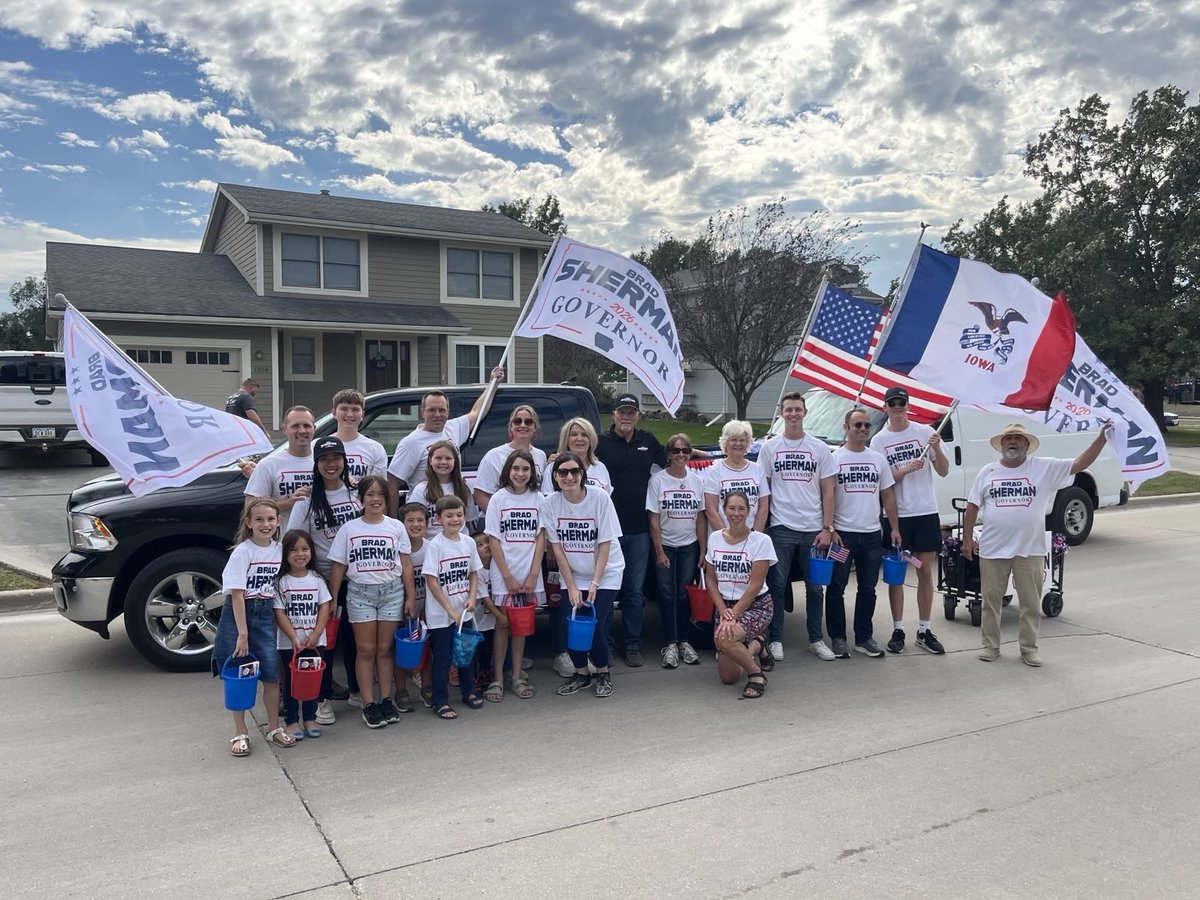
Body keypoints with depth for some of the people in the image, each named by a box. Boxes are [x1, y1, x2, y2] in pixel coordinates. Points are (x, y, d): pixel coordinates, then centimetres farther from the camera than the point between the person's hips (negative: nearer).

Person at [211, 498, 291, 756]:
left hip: (266, 615, 4)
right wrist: (242, 634, -20)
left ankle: (274, 728, 20)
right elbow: (237, 594, -17)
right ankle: (240, 733, 15)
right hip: (238, 614, -4)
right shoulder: (242, 551, -13)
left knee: (272, 676, 4)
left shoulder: (278, 549, 3)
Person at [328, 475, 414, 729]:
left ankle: (386, 699, 14)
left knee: (384, 649, 5)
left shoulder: (396, 527, 3)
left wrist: (411, 596, 1)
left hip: (392, 591, 1)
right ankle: (369, 704, 6)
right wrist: (332, 599, 0)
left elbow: (406, 564, 5)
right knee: (366, 650, 1)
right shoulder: (349, 529, 2)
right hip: (360, 592, 0)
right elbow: (338, 566, 4)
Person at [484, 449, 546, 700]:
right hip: (503, 574, -2)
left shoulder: (537, 499, 3)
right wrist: (507, 576, -9)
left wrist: (533, 574, -7)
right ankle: (497, 678, 12)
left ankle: (517, 676, 20)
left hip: (530, 574, 2)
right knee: (503, 623, 3)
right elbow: (493, 540, -4)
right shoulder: (498, 499, -3)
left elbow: (540, 538, 2)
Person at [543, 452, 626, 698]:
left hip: (606, 572, -2)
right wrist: (571, 586, -9)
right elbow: (557, 547, -6)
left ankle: (603, 673, 16)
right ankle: (580, 673, 21)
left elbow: (605, 545, -13)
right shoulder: (550, 503, -11)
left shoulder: (600, 498, -18)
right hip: (572, 574, 2)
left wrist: (594, 583, -16)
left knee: (596, 625, -11)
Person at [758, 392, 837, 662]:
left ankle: (816, 639, 22)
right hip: (780, 528, -1)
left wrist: (827, 528, -2)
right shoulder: (769, 447, 4)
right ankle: (775, 639, 11)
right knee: (777, 585, 2)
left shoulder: (819, 448, 5)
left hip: (813, 529, 1)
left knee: (814, 587, 9)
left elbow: (827, 491, 5)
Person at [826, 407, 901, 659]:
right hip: (843, 534, -4)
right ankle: (838, 638, 13)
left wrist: (895, 528, 7)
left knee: (867, 589, 11)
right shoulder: (834, 458, -3)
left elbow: (888, 495, 13)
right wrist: (830, 530, -13)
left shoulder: (878, 459, 10)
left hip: (871, 535, 4)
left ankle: (864, 638, 21)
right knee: (836, 588, 2)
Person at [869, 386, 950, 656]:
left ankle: (924, 631, 16)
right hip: (896, 514, -1)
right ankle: (898, 630, 14)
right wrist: (907, 469, -20)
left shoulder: (925, 431, 3)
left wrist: (936, 448, -14)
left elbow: (943, 472, 3)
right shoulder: (879, 440, 0)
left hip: (926, 512, 1)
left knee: (925, 572, 6)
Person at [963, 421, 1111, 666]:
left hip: (1030, 551, -1)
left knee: (1031, 603, 7)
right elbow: (972, 507, 6)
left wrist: (1101, 438, -15)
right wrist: (967, 538, 2)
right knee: (991, 600, 9)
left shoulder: (1045, 468, 0)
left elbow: (1079, 464, -6)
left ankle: (1029, 649, 20)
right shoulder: (988, 472, 4)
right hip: (992, 549, 1)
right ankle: (990, 646, 21)